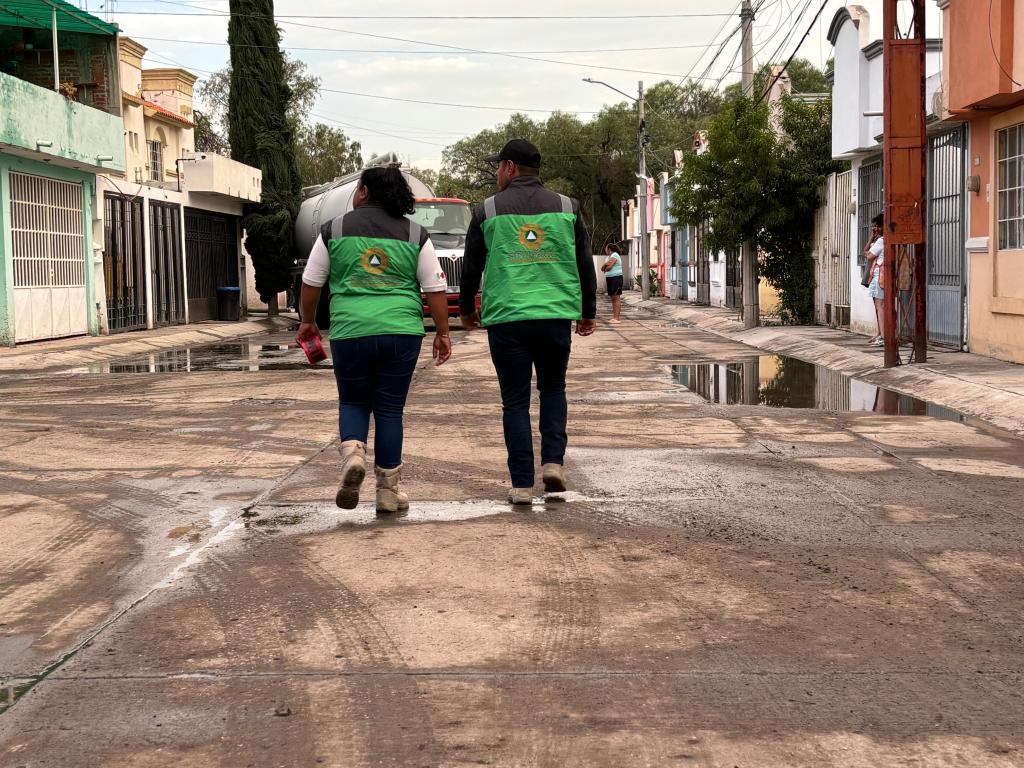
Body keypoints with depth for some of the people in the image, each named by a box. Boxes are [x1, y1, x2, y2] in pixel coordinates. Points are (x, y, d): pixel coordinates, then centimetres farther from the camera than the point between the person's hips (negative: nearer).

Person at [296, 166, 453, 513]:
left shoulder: (334, 229, 5)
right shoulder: (415, 234, 6)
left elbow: (311, 282, 8)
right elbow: (435, 288, 3)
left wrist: (308, 321, 21)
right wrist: (442, 332, 11)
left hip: (350, 331, 0)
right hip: (402, 332, 1)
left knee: (353, 402, 17)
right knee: (390, 409, 8)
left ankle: (352, 453, -10)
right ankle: (388, 491, 10)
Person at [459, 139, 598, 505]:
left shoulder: (487, 211, 2)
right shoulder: (567, 207, 6)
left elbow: (471, 267, 8)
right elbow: (585, 265, 10)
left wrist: (467, 310, 24)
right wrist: (588, 312, 22)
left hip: (505, 319, -1)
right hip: (557, 316, 2)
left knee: (515, 401, 6)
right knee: (553, 388, 21)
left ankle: (522, 484, 4)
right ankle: (553, 461, 5)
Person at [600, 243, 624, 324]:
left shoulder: (615, 255, -9)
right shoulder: (609, 257, 19)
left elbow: (609, 267, -18)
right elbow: (602, 268, 12)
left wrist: (604, 269, 2)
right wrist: (605, 264, -9)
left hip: (616, 278, -9)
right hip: (609, 279, 9)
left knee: (616, 297, -12)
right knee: (612, 298, 6)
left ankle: (617, 318, -17)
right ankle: (614, 317, 7)